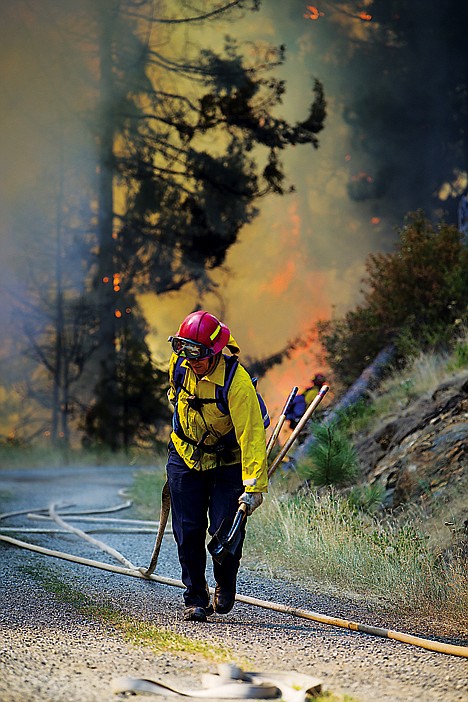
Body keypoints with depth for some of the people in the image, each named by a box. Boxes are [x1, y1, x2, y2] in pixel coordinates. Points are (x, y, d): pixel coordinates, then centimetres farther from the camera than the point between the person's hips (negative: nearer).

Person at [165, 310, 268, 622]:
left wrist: (254, 486, -39)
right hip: (185, 456, 4)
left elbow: (252, 435, -33)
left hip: (228, 461, -4)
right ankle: (196, 599, 9)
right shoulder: (179, 363, -15)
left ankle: (225, 585, 20)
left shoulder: (237, 382, -31)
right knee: (188, 531, -2)